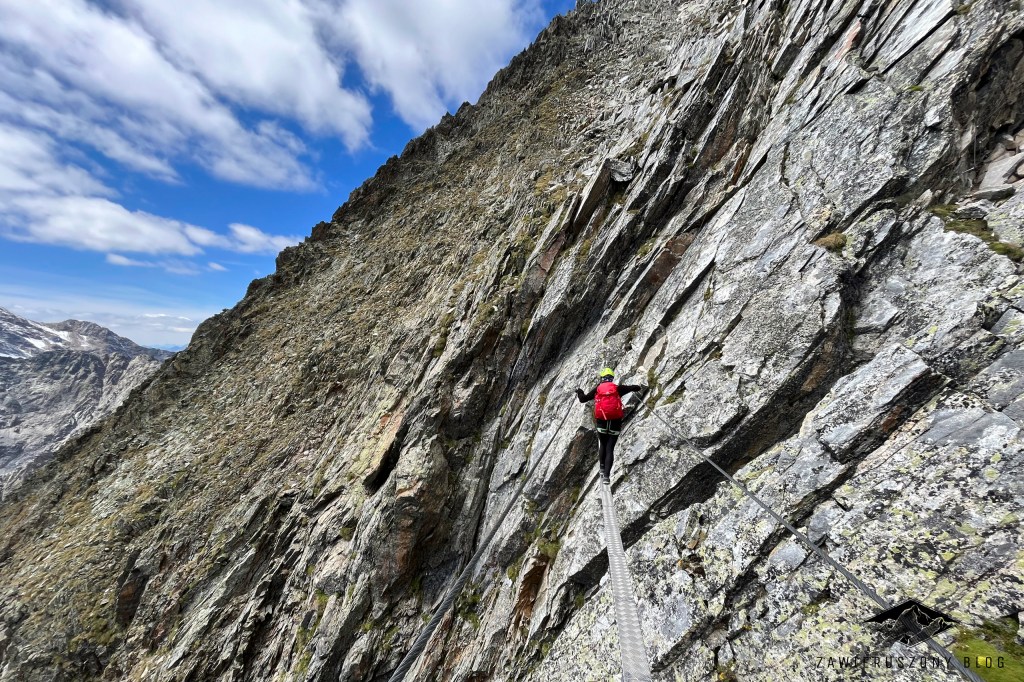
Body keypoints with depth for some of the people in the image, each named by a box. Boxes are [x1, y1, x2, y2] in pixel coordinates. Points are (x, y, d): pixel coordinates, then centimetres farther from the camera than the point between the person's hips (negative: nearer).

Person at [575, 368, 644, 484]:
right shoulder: (617, 388, 5)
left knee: (603, 446, 24)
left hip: (601, 422, 0)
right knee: (610, 449, 3)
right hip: (615, 423, 0)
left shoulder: (597, 388, 5)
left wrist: (579, 392, 29)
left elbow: (583, 399, 8)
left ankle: (602, 469, 25)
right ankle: (606, 475, -6)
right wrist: (639, 387, 39)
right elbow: (631, 388, 17)